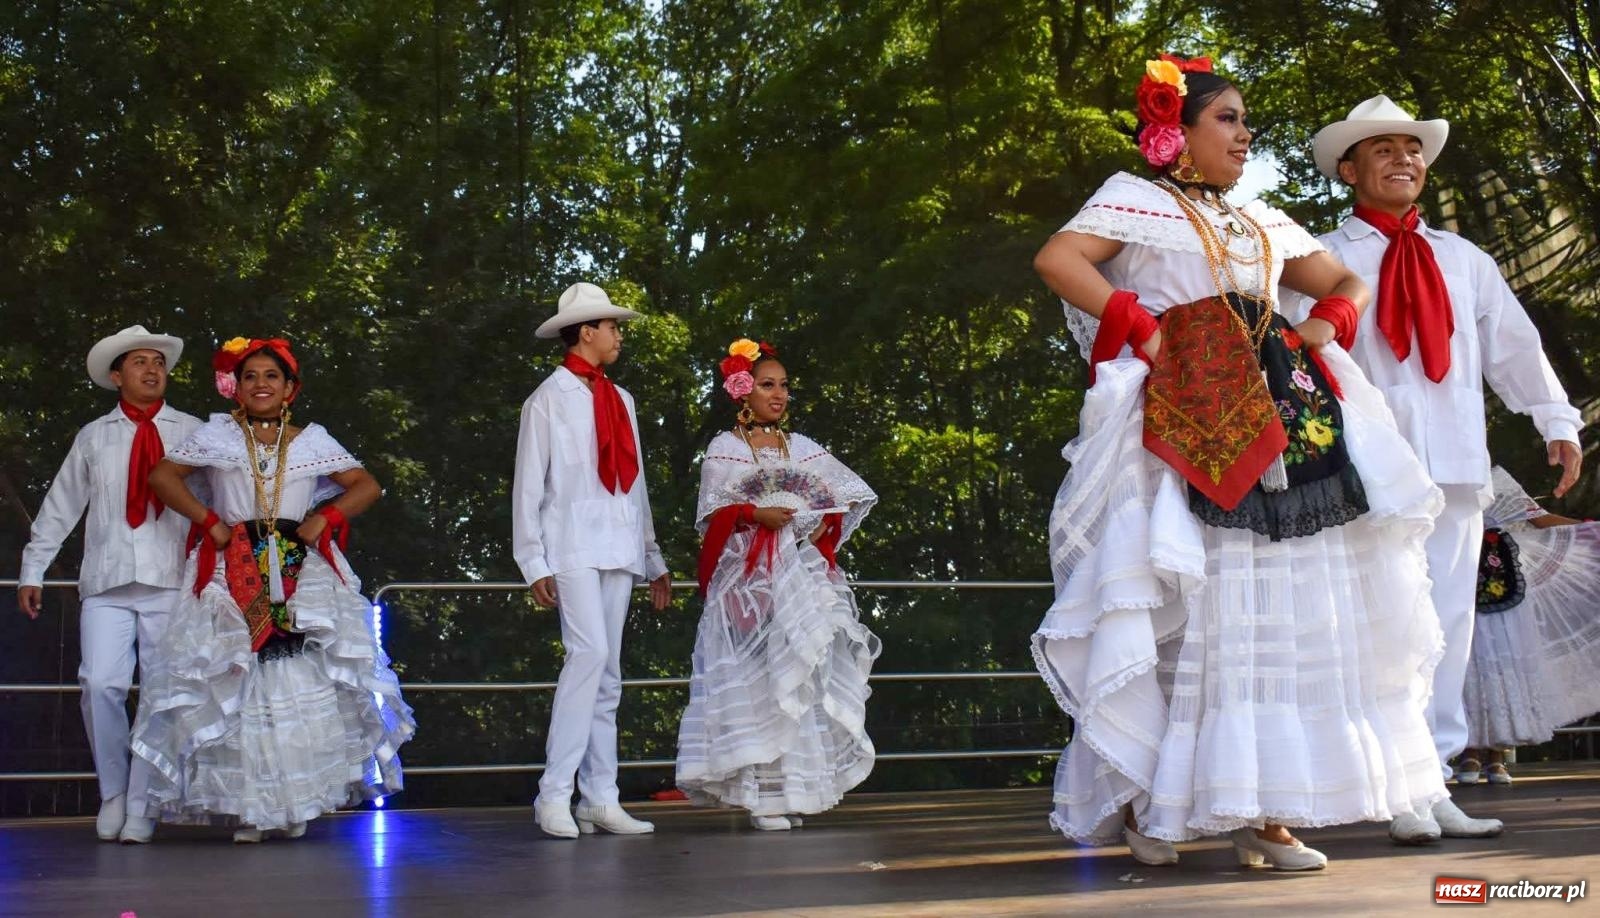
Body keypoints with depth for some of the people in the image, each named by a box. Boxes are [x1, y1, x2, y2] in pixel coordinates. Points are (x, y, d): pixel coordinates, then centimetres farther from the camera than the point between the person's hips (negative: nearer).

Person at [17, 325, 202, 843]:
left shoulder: (193, 433, 8)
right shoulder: (94, 437, 14)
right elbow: (59, 507, 16)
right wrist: (32, 571, 13)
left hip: (172, 583, -1)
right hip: (107, 584, 1)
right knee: (100, 685, -12)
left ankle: (142, 809, 6)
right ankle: (113, 794, 9)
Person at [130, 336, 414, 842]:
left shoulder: (311, 441, 13)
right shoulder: (217, 435, 11)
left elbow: (367, 485, 12)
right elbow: (163, 476, 7)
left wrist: (325, 517, -3)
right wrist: (208, 521, -4)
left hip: (301, 574, 1)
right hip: (233, 575, 0)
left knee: (304, 683, -11)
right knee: (232, 683, -8)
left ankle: (297, 801, -3)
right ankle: (245, 805, -4)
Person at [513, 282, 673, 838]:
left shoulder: (620, 400, 17)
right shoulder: (549, 399, 0)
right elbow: (528, 485, -3)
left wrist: (653, 559, 18)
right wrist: (534, 563, -9)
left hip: (619, 550, 6)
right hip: (574, 547, -6)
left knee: (608, 672, 5)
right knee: (589, 653, -19)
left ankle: (600, 799, 8)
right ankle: (554, 795, -15)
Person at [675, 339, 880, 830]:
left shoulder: (804, 448, 17)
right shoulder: (724, 448, 6)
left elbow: (849, 496, 15)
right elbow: (712, 514, -2)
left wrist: (824, 524, -3)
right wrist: (755, 514, -16)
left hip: (802, 573, 4)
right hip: (749, 578, -4)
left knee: (805, 669, -3)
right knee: (756, 678, -10)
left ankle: (796, 789, 5)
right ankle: (763, 794, -9)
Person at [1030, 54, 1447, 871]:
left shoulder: (1262, 221, 22)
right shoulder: (1137, 199, 4)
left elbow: (1348, 284, 27)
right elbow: (1056, 260, -12)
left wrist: (1322, 327, 7)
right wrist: (1141, 331, -14)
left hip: (1284, 427, 7)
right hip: (1187, 426, -6)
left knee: (1288, 611, 0)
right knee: (1196, 611, -8)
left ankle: (1266, 811, 3)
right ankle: (1147, 801, 1)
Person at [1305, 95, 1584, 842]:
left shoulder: (1463, 260, 19)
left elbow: (1514, 343, 18)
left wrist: (1557, 421, 11)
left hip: (1456, 464, 4)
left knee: (1449, 618, 4)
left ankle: (1433, 778, 11)